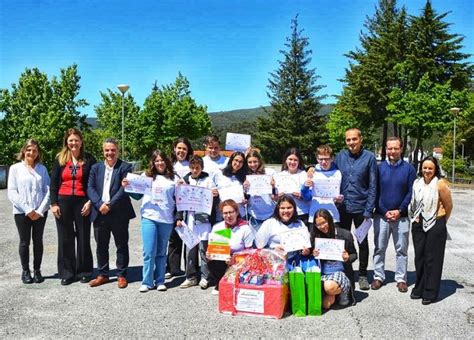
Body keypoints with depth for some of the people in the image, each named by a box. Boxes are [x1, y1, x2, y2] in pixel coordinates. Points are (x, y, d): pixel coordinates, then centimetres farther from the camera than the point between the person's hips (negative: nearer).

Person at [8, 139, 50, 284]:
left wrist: (40, 210, -9)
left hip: (40, 212, 1)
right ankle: (25, 271, 19)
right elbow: (12, 193, -5)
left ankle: (37, 270, 19)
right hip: (21, 212, -1)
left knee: (38, 241, 8)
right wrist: (27, 210, -12)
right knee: (24, 241, 6)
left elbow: (48, 190, 1)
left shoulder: (42, 168, 4)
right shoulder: (15, 168, 0)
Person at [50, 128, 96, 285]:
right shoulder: (60, 159, 6)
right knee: (65, 238, 6)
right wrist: (54, 203, -4)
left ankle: (84, 271, 16)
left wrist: (90, 202, -8)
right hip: (63, 202, 1)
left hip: (81, 202, -1)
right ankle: (67, 272, 16)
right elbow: (53, 183, 4)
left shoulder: (89, 160, 2)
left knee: (83, 237, 4)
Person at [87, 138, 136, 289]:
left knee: (121, 245, 6)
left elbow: (124, 189, -11)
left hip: (119, 214, -4)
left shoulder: (125, 167, -2)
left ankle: (122, 275, 17)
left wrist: (109, 205, -18)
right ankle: (102, 275, 25)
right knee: (101, 246, 12)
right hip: (99, 213, 4)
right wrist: (99, 204, -14)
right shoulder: (96, 168, 11)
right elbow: (90, 188, 1)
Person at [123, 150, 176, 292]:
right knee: (149, 251, -3)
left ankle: (160, 281, 18)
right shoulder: (146, 176, 7)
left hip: (166, 220, 1)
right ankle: (147, 282, 7)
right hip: (149, 218, 0)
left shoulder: (173, 179, 7)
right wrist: (127, 187, -8)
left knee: (161, 252, 9)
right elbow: (138, 195, 9)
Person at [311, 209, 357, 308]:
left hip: (341, 272, -2)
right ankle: (331, 295, 11)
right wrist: (313, 255, -10)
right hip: (323, 274, 2)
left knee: (329, 287, -35)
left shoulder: (345, 235, -4)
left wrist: (348, 258, -15)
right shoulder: (316, 236, 3)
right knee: (326, 304, -23)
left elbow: (354, 255, 7)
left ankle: (344, 290, -1)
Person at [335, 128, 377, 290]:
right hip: (343, 207, 3)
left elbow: (372, 185, -7)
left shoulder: (369, 157, -7)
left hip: (361, 207, -2)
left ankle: (362, 275, 25)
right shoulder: (340, 156, 1)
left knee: (362, 242, 11)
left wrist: (369, 210, -11)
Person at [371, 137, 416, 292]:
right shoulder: (379, 167, 1)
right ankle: (378, 277, 19)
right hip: (381, 215, 0)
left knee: (402, 250, 8)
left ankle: (401, 278, 19)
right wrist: (384, 211, -8)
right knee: (379, 248, 7)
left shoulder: (409, 168, 0)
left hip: (401, 216, 0)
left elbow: (411, 192, -1)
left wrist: (399, 210, -10)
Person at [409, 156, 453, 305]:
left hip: (435, 225, -5)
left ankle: (430, 293, 12)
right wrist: (416, 218, 11)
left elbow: (448, 206, -3)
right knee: (419, 257, 12)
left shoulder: (440, 184, -12)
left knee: (432, 259, 1)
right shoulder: (417, 183, 4)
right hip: (418, 225, 5)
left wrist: (441, 222, 7)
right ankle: (419, 289, 24)